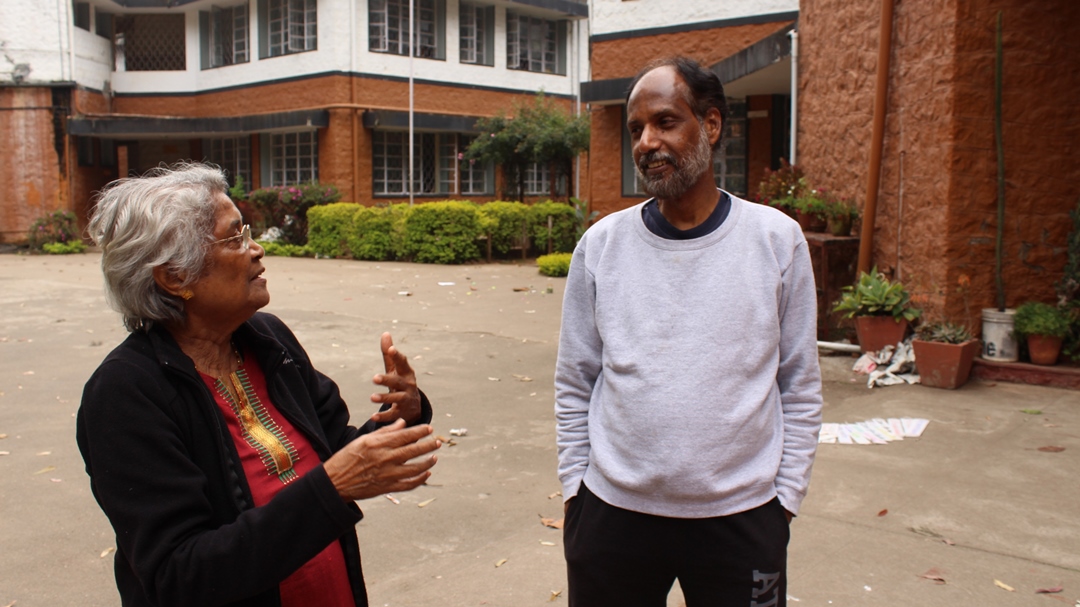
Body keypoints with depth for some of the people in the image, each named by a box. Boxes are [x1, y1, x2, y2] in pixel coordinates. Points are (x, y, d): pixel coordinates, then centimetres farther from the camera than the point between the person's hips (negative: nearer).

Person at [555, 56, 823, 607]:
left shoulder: (778, 240, -4)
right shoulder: (601, 245, -2)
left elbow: (801, 388, 1)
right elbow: (574, 386, 3)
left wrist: (784, 499, 0)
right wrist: (574, 488, 3)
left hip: (742, 517, 0)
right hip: (613, 512, 1)